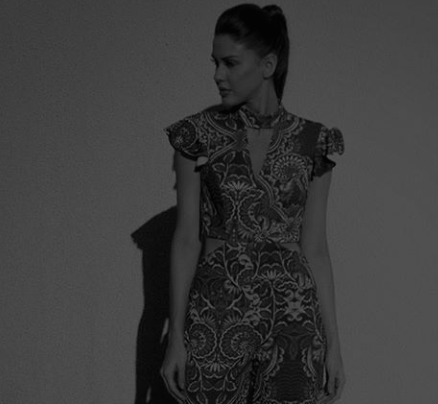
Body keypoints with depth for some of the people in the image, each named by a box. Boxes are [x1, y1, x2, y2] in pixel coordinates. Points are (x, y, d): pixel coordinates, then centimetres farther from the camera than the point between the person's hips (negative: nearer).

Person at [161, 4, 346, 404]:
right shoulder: (200, 135, 0)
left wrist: (333, 343, 3)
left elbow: (315, 249, 5)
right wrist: (176, 337, -4)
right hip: (216, 316, -1)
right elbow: (187, 238, 0)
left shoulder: (312, 144, 2)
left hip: (290, 322, 1)